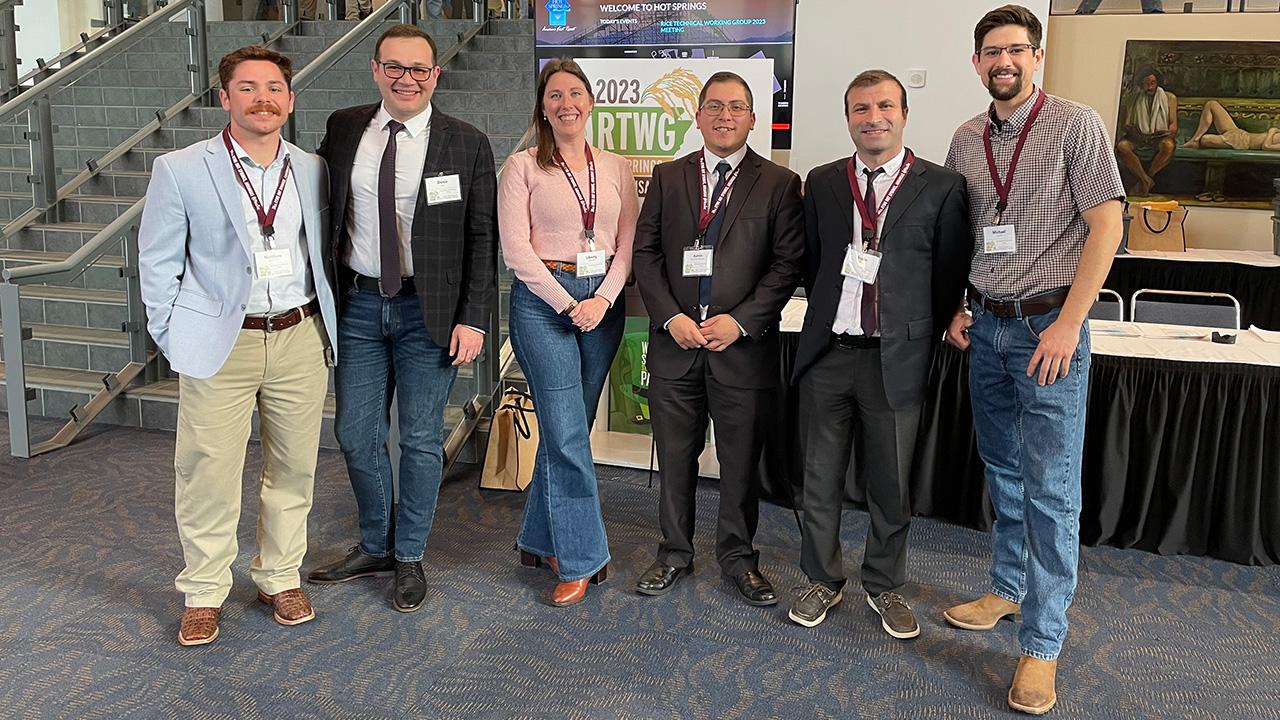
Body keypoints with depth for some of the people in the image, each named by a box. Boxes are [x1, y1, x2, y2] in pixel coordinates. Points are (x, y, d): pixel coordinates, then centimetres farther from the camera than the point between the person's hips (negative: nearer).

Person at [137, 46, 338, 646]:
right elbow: (157, 263, 2)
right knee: (208, 474, 1)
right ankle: (203, 593, 20)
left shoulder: (312, 171, 7)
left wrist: (323, 325, 10)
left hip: (300, 340, 3)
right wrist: (174, 336, -1)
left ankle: (280, 578, 29)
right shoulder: (179, 170, -3)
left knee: (293, 470, 11)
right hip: (219, 344, -3)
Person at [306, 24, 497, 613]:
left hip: (428, 310, -3)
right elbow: (321, 210, 9)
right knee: (356, 435, 10)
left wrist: (473, 318, -10)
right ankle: (375, 546, 32)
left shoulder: (467, 144, -5)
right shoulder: (343, 129, 4)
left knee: (421, 439, 6)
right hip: (358, 303, 3)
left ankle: (410, 557, 25)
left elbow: (482, 239, -4)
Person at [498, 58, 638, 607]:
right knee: (567, 433, -7)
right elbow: (515, 248, -7)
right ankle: (580, 557, 4)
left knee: (566, 428, 10)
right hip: (543, 299, -4)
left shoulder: (616, 168, 11)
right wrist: (567, 303, -13)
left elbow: (628, 244, 7)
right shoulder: (523, 167, 0)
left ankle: (541, 539, 26)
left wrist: (603, 298, -8)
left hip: (602, 302, 4)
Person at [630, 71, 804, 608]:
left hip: (743, 344, -2)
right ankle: (674, 553, 28)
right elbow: (645, 252, 5)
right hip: (675, 341, 2)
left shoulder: (779, 184, 1)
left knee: (741, 460, 9)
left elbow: (787, 264, -3)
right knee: (675, 457, 11)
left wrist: (740, 321, -13)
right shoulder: (668, 177, 9)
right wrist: (671, 316, -8)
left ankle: (738, 555, 27)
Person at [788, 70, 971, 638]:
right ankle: (823, 581, 29)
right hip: (826, 355, 2)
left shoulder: (942, 187, -2)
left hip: (896, 358, -2)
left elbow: (951, 276, 0)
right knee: (820, 480, 11)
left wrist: (922, 341, 0)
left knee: (891, 484, 10)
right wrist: (829, 316, 8)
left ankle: (885, 586, 30)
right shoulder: (822, 183, 7)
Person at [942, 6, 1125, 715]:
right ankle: (1008, 588, 31)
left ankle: (1041, 644, 4)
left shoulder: (1075, 124, -6)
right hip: (986, 326, 5)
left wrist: (1068, 324, -16)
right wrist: (957, 309, 6)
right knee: (1003, 471, 15)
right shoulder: (966, 140, 10)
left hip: (1048, 325, -5)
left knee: (1050, 486, -4)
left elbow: (1105, 225, -10)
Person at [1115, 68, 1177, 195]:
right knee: (1121, 145, -34)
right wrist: (1128, 129, -16)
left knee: (1168, 145, -39)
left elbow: (1173, 124, 7)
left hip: (1159, 138, -1)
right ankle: (1147, 180, -34)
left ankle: (1143, 181, -26)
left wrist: (1169, 132, -16)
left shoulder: (1169, 98, 12)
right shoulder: (1135, 100, 14)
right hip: (1138, 138, 1)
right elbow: (1125, 125, 9)